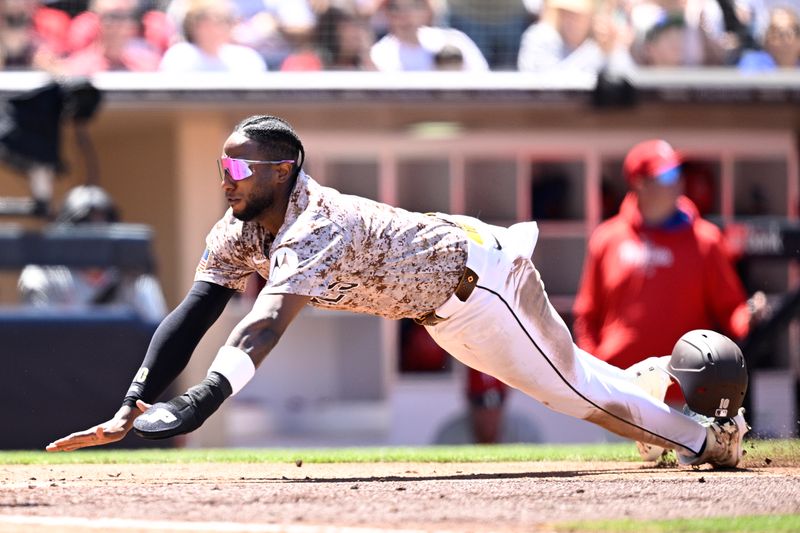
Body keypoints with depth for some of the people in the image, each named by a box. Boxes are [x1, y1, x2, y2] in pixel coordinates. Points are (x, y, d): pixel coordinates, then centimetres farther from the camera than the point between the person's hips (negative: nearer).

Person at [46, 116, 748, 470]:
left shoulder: (316, 227, -38)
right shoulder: (239, 232, -13)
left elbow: (270, 321, -54)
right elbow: (192, 316, -19)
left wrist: (203, 400, -68)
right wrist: (131, 408, -32)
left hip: (473, 266, -8)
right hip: (443, 304, 8)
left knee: (568, 383, 0)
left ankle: (707, 438, 16)